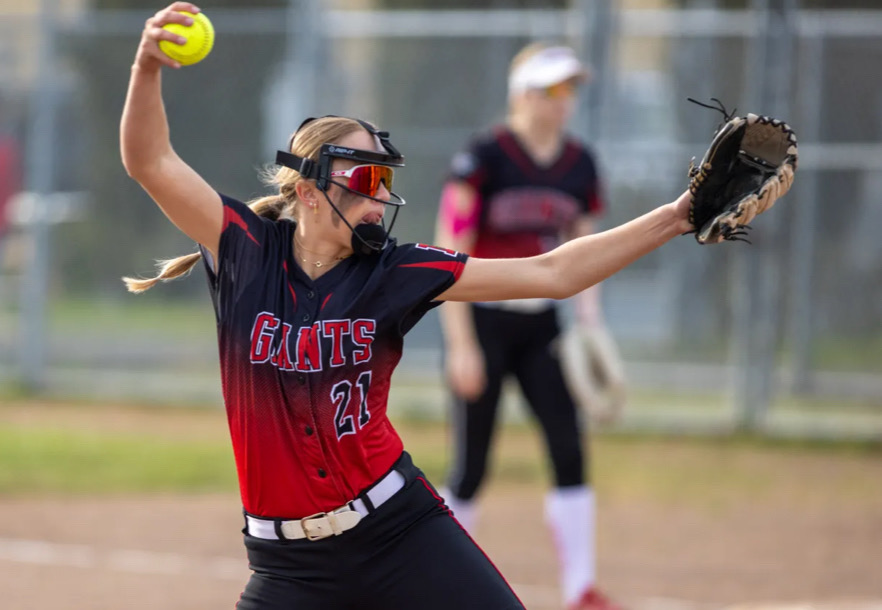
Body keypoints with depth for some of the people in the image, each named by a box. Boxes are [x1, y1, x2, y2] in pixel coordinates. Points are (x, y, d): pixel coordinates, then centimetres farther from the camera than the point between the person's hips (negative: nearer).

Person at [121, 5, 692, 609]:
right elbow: (151, 163, -13)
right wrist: (149, 67, -31)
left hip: (401, 530, 1)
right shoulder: (248, 253, -4)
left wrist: (675, 217, -10)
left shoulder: (393, 274, -2)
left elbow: (551, 273, -4)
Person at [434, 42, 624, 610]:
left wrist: (590, 327, 2)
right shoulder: (482, 158, -13)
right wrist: (461, 345, -18)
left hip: (540, 325, 5)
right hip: (482, 322, -5)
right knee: (471, 467, -2)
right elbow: (449, 257, -14)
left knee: (570, 447, -7)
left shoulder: (579, 164, 5)